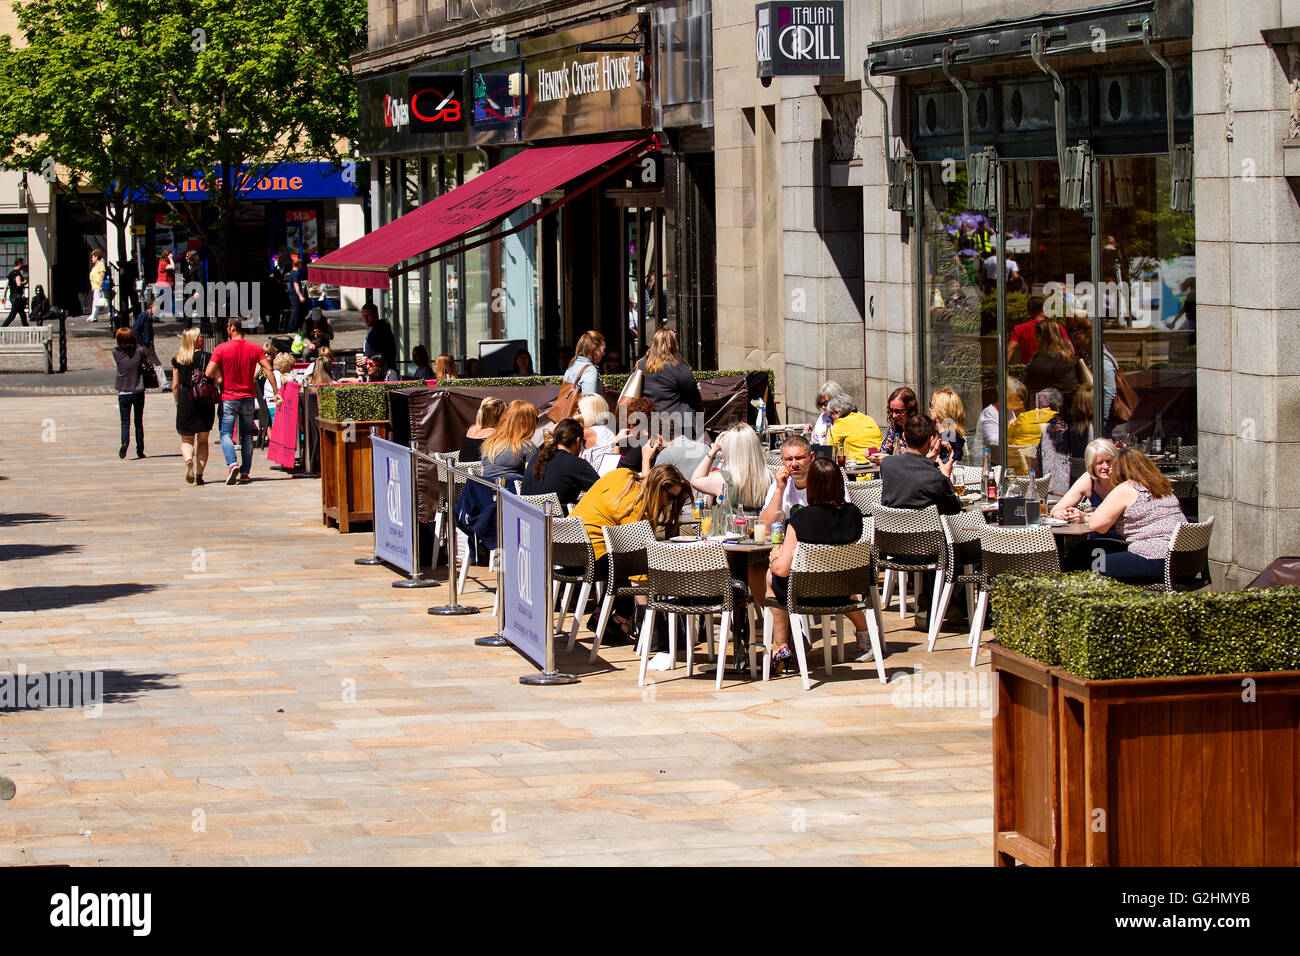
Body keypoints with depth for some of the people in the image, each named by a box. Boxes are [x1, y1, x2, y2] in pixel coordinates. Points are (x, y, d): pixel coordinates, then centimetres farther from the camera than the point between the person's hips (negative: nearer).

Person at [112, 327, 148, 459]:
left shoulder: (116, 353, -8)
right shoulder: (139, 352, -7)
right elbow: (147, 362, 5)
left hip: (123, 393, -1)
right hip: (138, 392, 1)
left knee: (125, 421, 1)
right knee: (139, 422, 12)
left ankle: (125, 442, -25)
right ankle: (140, 449, 13)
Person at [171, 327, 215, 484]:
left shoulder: (178, 359, 2)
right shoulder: (207, 357, -6)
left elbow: (175, 385, 5)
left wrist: (177, 402, 16)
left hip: (185, 401, 1)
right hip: (205, 401, -1)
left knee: (186, 440, 13)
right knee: (202, 441, 12)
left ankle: (188, 459, -18)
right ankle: (199, 474, 4)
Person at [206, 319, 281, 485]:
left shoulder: (221, 349, -8)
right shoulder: (255, 349, 0)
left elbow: (209, 373, -13)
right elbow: (269, 370, -4)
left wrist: (218, 380, 8)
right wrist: (276, 392, 0)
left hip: (228, 398, -3)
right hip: (248, 398, 3)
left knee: (226, 433, 1)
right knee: (247, 435, 11)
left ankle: (232, 464, -22)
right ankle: (245, 472, 9)